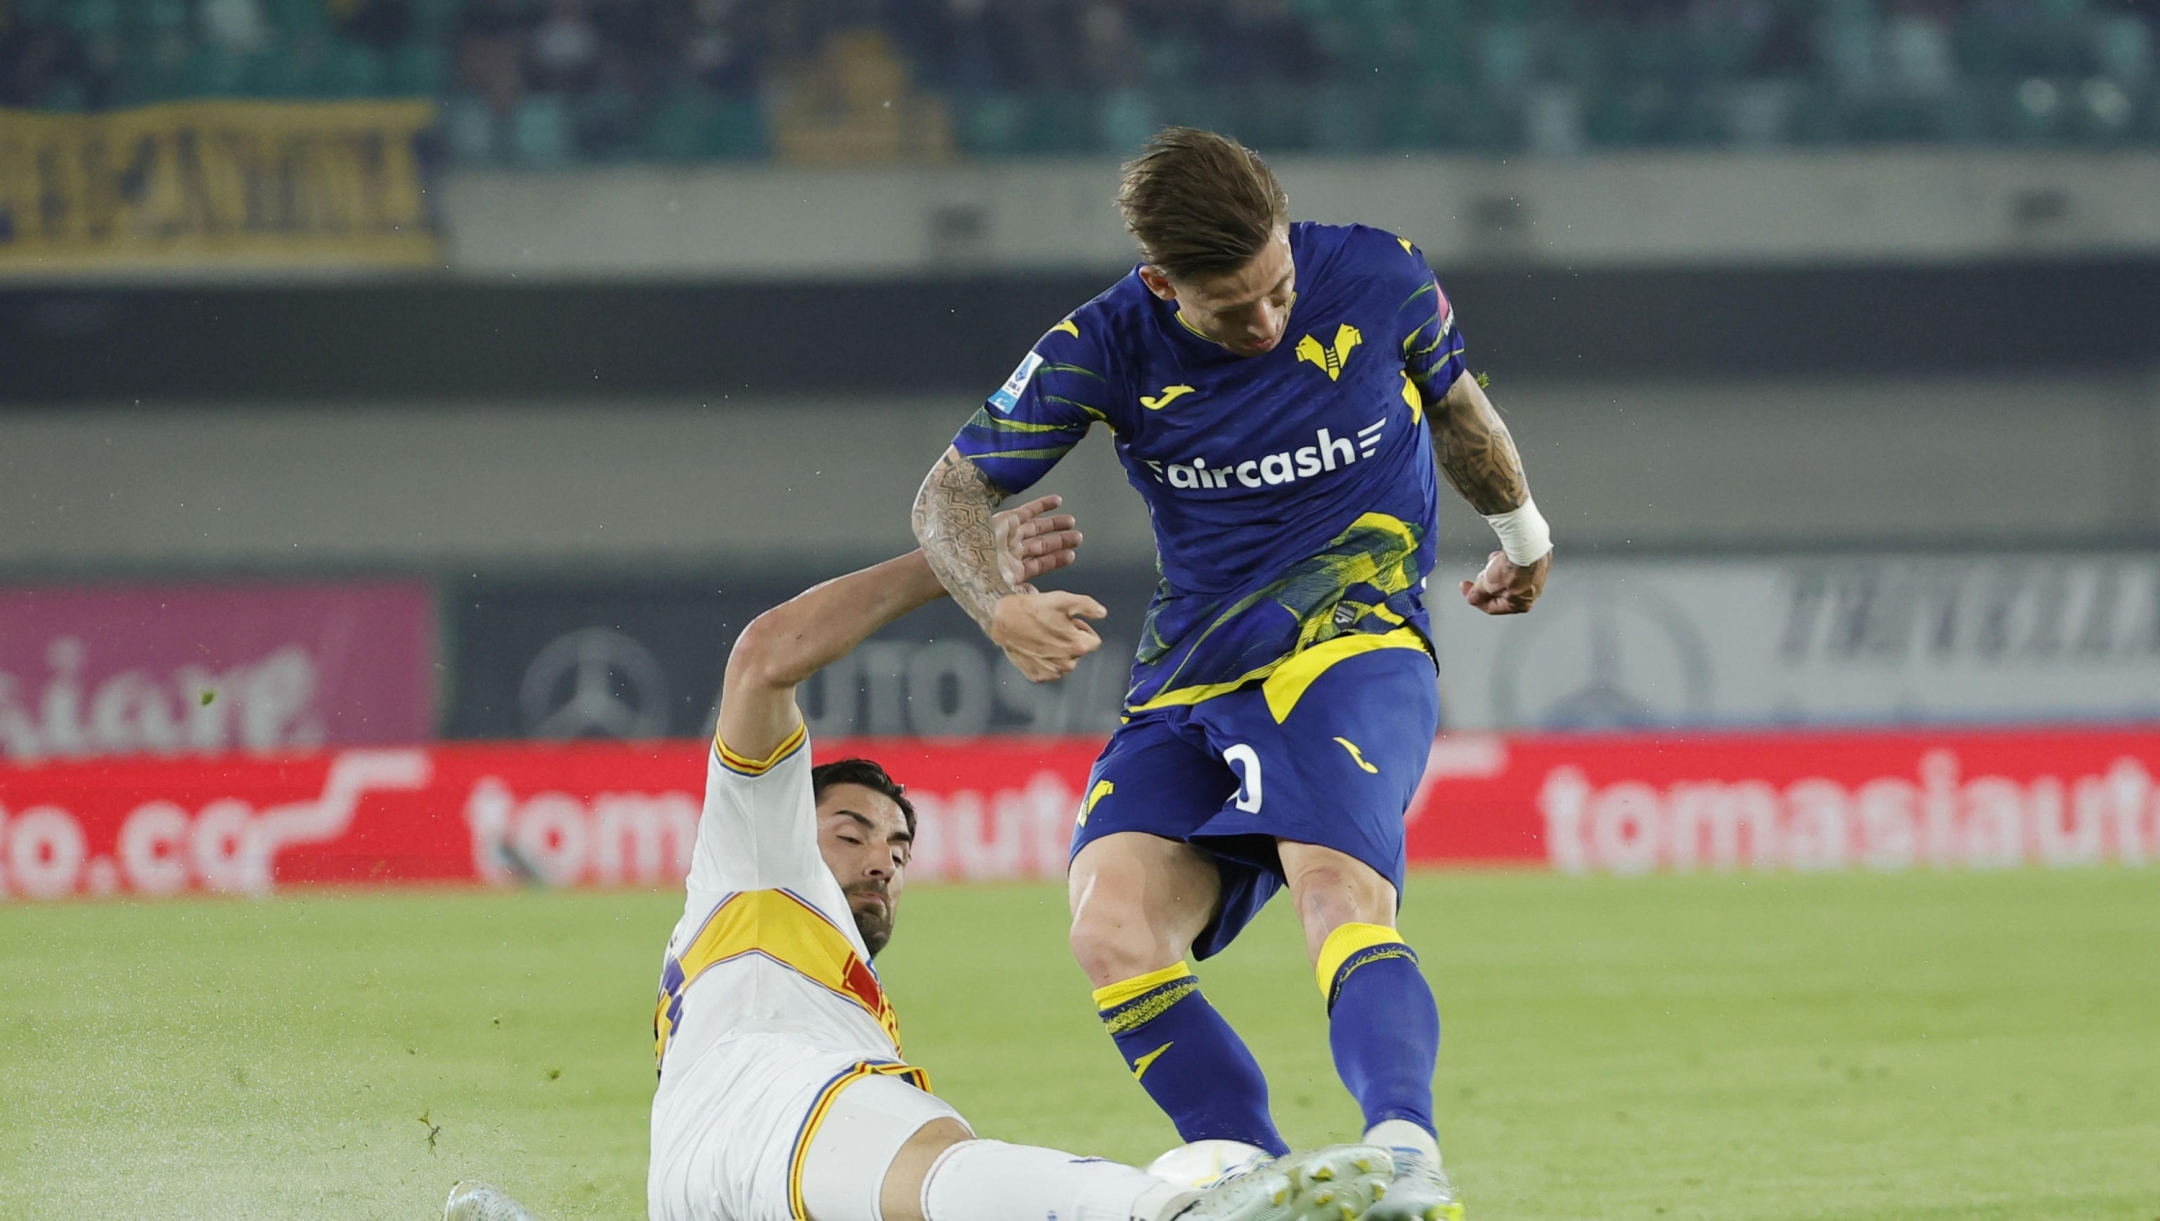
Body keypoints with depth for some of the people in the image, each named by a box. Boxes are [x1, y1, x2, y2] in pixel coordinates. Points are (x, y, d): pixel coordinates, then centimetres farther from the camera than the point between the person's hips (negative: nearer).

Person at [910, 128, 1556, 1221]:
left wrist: (1523, 535, 38)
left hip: (1352, 642, -3)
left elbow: (1456, 407, 21)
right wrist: (1001, 608, -18)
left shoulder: (1379, 280, -2)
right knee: (1112, 931, -23)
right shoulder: (1105, 350, -2)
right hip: (1188, 682, 3)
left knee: (1339, 895, -33)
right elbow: (950, 494, 4)